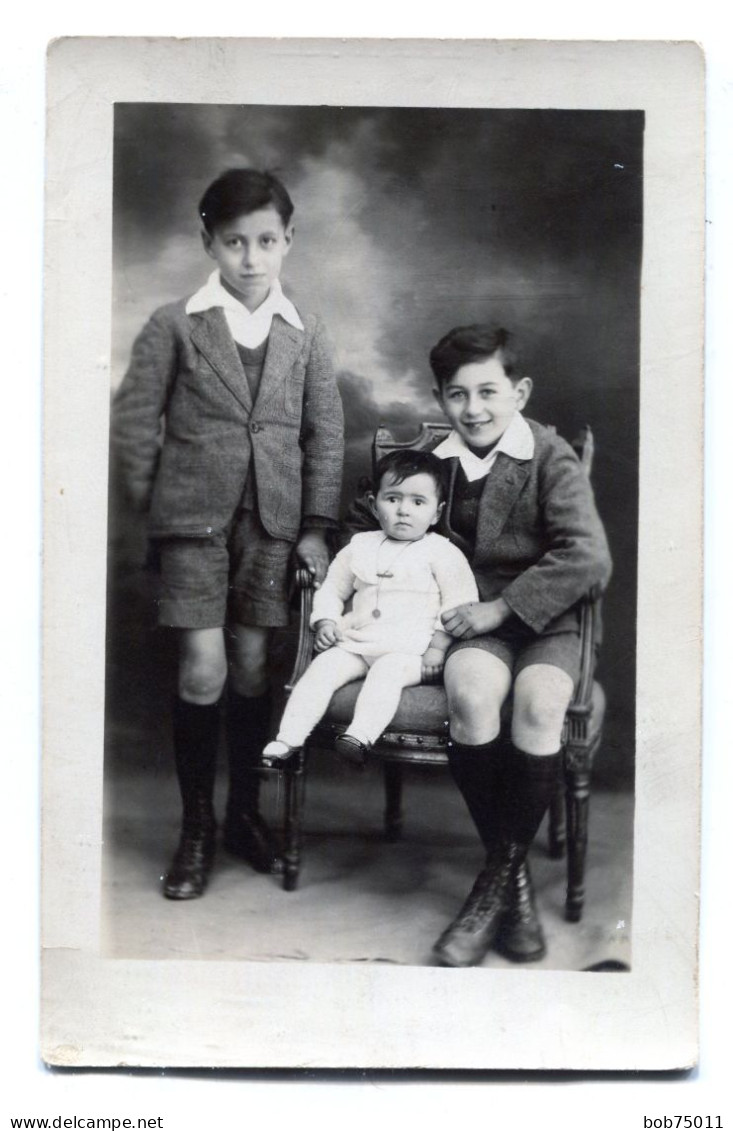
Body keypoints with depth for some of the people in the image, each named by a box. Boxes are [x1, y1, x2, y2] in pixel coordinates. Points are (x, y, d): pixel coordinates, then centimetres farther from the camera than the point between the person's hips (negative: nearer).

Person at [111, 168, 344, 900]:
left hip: (271, 521, 2)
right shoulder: (175, 325, -2)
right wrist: (155, 508, -3)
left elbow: (325, 433, 7)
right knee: (203, 668, -8)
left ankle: (244, 812, 24)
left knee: (251, 665, 7)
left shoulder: (304, 333, 6)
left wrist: (316, 527, 3)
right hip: (194, 517, -2)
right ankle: (196, 827, 9)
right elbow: (134, 422, 0)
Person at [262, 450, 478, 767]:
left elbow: (460, 606, 1)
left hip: (410, 651, -4)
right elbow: (332, 587, 25)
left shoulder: (443, 553, 4)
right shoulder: (360, 546, 17)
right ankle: (287, 740, -24)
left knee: (386, 671, -35)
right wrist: (325, 622, 7)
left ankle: (360, 735, -52)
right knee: (323, 667, -20)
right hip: (354, 644, 4)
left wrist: (438, 646, -9)